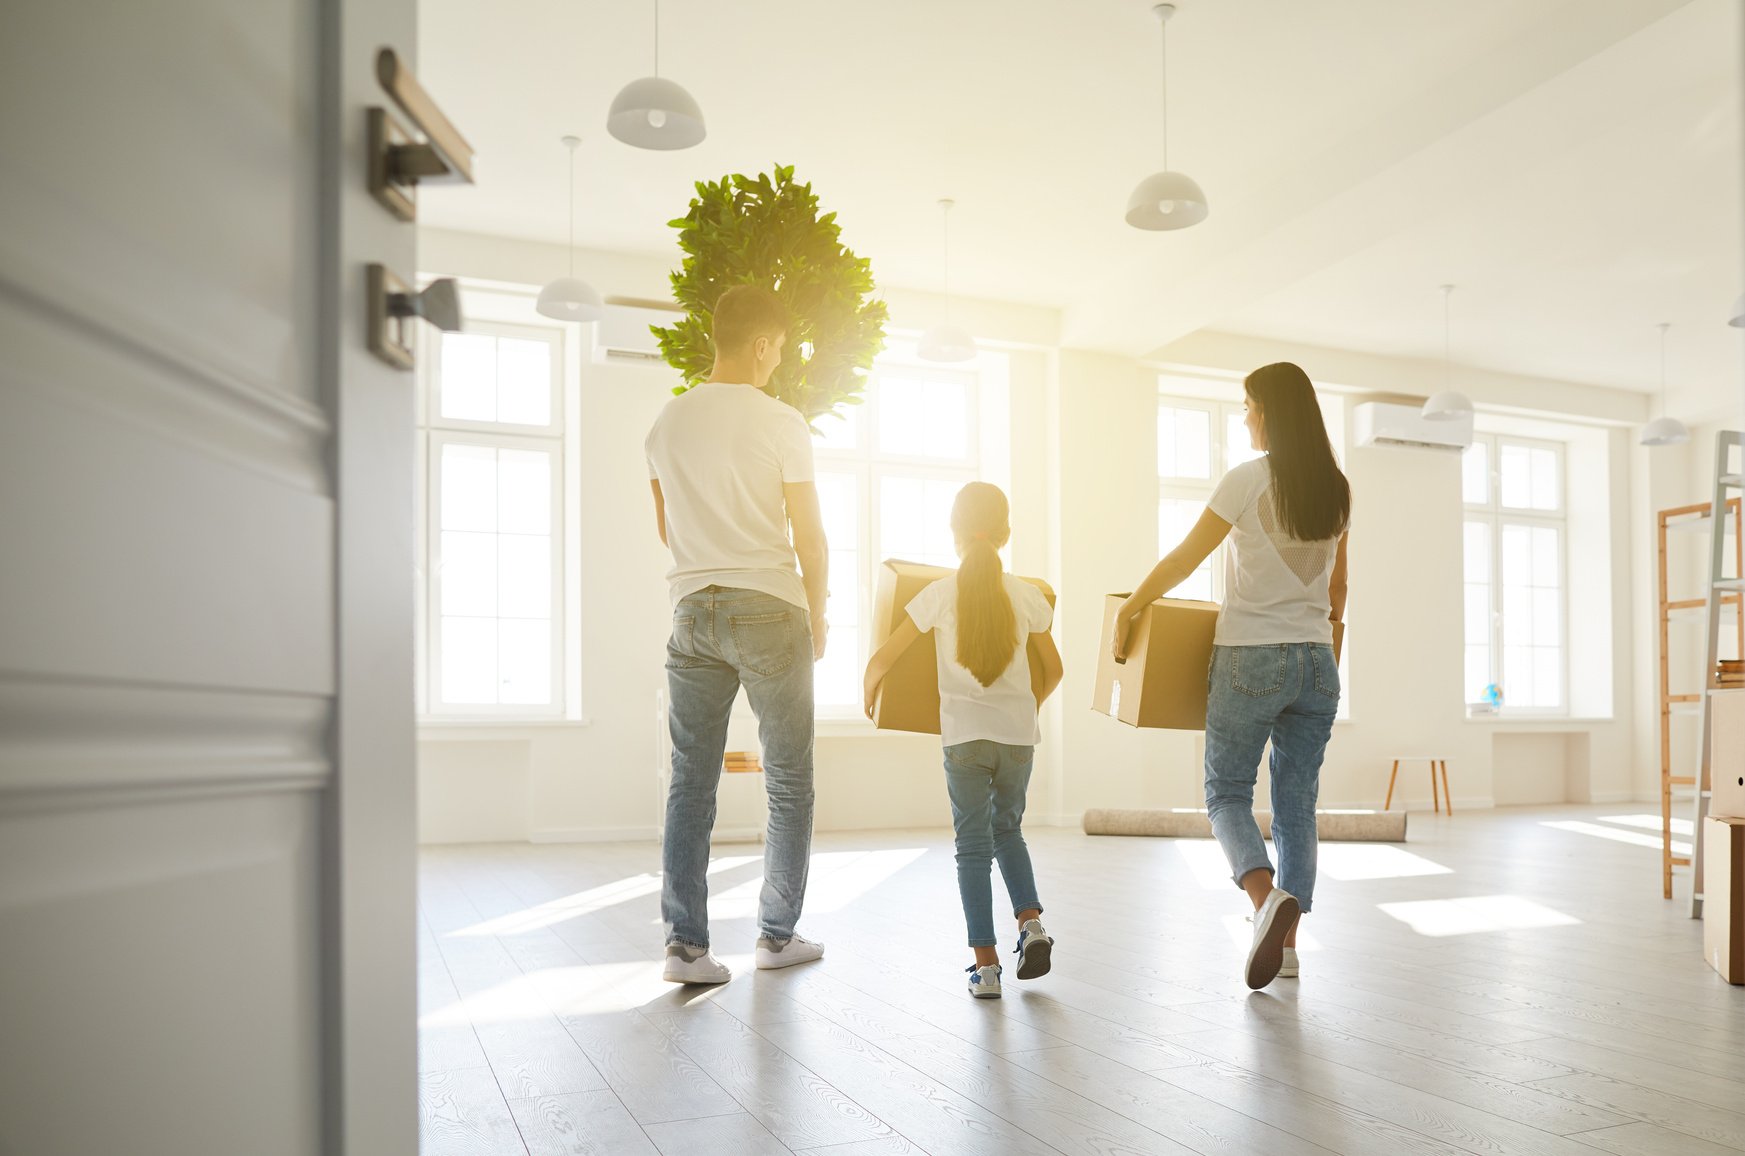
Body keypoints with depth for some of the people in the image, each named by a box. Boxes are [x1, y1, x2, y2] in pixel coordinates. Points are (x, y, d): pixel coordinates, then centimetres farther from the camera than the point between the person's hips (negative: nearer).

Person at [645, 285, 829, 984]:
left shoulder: (668, 423, 8)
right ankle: (777, 935, 16)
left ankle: (686, 944, 5)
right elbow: (808, 534, -4)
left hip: (693, 611, 4)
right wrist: (817, 616, 8)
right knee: (789, 781, 9)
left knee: (690, 782, 6)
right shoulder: (780, 423, -7)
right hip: (769, 609, -4)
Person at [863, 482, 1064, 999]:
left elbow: (882, 659, -3)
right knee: (1007, 829, 23)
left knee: (973, 845, 5)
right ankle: (1031, 922, 7)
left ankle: (986, 964, 2)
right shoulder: (1026, 595, 3)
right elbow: (1053, 670, 14)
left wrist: (869, 692, 17)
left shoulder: (941, 593, -4)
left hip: (965, 737, -2)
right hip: (1018, 735, 3)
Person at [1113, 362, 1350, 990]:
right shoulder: (1335, 489, 7)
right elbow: (1338, 589, 16)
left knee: (1227, 792, 7)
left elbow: (1184, 559, -5)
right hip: (1316, 662, 5)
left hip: (1250, 660, -5)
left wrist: (1128, 609, 7)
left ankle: (1268, 895, -17)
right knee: (1297, 804, 11)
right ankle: (1286, 939, 14)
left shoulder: (1249, 479, -10)